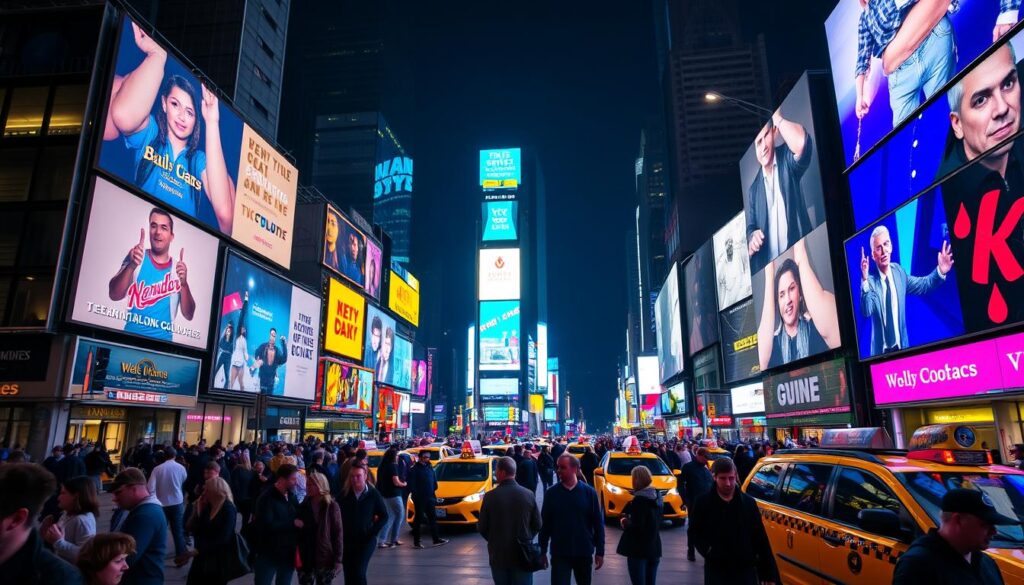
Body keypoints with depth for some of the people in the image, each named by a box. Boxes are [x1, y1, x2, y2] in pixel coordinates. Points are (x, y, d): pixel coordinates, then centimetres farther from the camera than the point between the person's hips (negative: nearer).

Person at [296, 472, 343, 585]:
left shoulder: (332, 506, -6)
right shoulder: (303, 506, 5)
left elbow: (337, 533, -6)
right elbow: (298, 532, 8)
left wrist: (337, 560, -10)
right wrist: (298, 556, 0)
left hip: (325, 558, -3)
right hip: (305, 559, 3)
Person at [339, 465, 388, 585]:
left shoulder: (373, 494, -5)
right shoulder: (344, 494, -1)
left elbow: (384, 516, 1)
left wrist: (373, 533, -8)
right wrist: (341, 534, -5)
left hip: (366, 540, -2)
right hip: (347, 540, 3)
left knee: (359, 572, -13)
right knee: (348, 575, 6)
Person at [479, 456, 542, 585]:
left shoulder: (490, 496, -13)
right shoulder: (529, 495, -9)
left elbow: (482, 527, -5)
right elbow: (537, 525, -2)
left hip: (498, 554, 0)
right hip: (522, 554, 1)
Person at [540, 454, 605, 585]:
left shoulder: (589, 492, -6)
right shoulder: (551, 493, -4)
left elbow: (598, 523, -2)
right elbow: (545, 523, 1)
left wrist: (600, 551, -3)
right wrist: (543, 551, 2)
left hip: (584, 552, 1)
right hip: (559, 553, -1)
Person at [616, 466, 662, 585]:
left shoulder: (639, 500, -19)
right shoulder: (656, 497, 6)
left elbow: (636, 527, -23)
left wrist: (625, 523, -3)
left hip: (638, 549, -8)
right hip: (654, 548, 8)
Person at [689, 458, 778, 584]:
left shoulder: (749, 502, 2)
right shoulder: (703, 503, -3)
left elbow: (761, 540, 3)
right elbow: (694, 531, 5)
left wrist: (770, 573, 0)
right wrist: (707, 550, -12)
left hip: (746, 570, 1)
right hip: (716, 570, -1)